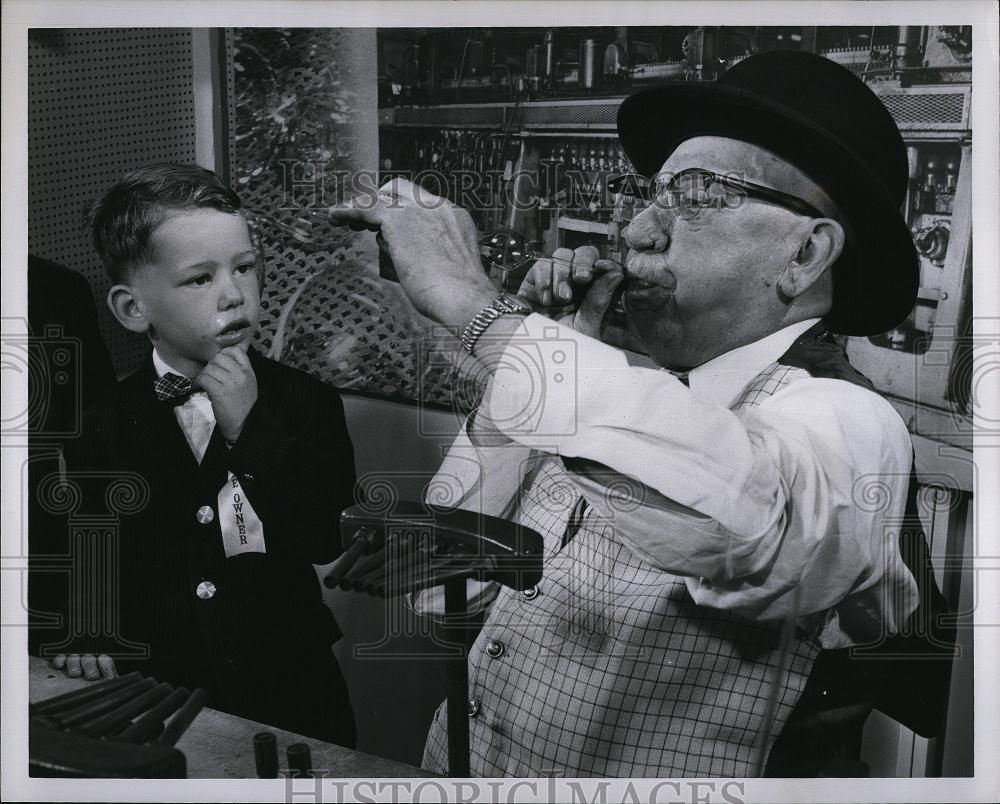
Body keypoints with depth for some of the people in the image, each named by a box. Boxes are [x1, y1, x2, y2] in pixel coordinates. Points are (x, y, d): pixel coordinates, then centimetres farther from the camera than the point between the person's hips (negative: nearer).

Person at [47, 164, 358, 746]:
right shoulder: (106, 427, 1)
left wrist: (251, 426, -18)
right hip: (156, 694, 1)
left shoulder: (307, 402, -3)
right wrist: (86, 631, -6)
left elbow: (326, 542, -13)